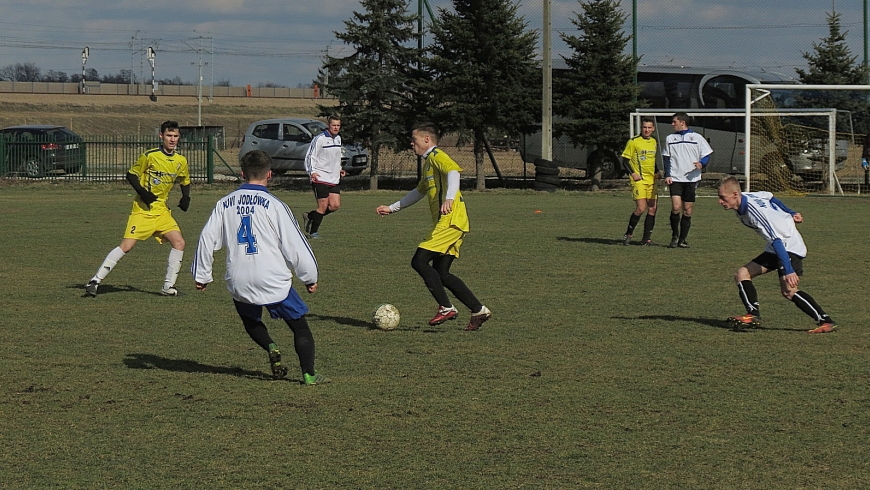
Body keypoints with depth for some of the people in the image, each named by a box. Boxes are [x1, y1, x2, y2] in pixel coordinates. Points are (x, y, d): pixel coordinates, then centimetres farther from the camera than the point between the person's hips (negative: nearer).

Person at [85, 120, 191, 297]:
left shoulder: (181, 161, 4)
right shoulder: (150, 156, -10)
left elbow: (185, 182, 21)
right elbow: (131, 175, -1)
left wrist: (185, 198, 2)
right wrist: (142, 192, -17)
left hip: (161, 210, 5)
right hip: (143, 209, -5)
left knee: (179, 242, -10)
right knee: (126, 246, -14)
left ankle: (168, 286, 2)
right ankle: (95, 281, -8)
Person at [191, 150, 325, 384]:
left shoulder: (225, 204, 5)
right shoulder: (274, 205, -7)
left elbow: (207, 239, 6)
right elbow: (295, 245, -4)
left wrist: (201, 275, 18)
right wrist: (310, 277, 7)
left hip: (238, 283, 3)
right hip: (273, 281, -3)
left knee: (251, 321, 28)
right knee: (299, 325, 10)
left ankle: (270, 348, 0)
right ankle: (309, 374, 0)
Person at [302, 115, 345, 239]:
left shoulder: (338, 139, 14)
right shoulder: (319, 139, -9)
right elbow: (309, 156, -9)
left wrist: (339, 169, 17)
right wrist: (311, 172, -22)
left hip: (334, 179, 7)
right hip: (320, 179, -7)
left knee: (335, 205, -2)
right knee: (323, 206, -9)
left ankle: (310, 216, 17)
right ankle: (313, 232, 4)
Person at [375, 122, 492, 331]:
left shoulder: (437, 156, -6)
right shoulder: (428, 162, 24)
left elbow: (454, 171, -27)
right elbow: (419, 191, 38)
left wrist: (449, 198, -44)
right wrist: (391, 208, 39)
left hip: (450, 221, -10)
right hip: (446, 222, 10)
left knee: (419, 261, -12)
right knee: (441, 273, 9)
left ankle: (446, 308, -11)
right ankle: (479, 310, 9)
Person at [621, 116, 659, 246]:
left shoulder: (654, 142, 14)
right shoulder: (633, 142, -5)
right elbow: (625, 160, -3)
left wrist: (657, 172, 10)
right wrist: (632, 173, -14)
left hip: (652, 180, 6)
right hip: (639, 180, -6)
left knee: (652, 209, 1)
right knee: (641, 208, -15)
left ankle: (647, 238, 8)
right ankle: (628, 234, 1)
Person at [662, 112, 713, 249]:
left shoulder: (697, 138, 3)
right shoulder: (670, 138, 12)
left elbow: (706, 156, 4)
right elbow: (666, 159, 15)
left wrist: (701, 164, -17)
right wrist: (667, 175, 3)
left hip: (691, 179, -1)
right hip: (675, 179, 1)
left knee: (687, 210, 2)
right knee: (676, 207, -15)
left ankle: (682, 239, 13)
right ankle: (674, 236, 3)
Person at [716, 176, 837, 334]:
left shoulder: (755, 211, -28)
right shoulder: (745, 198, -1)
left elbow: (776, 241, -33)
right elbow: (770, 197, 18)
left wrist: (788, 271, -38)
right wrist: (790, 213, 29)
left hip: (790, 246, -10)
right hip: (774, 249, 10)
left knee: (788, 290, -23)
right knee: (742, 275, 1)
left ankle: (826, 322, -19)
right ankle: (753, 315, -3)